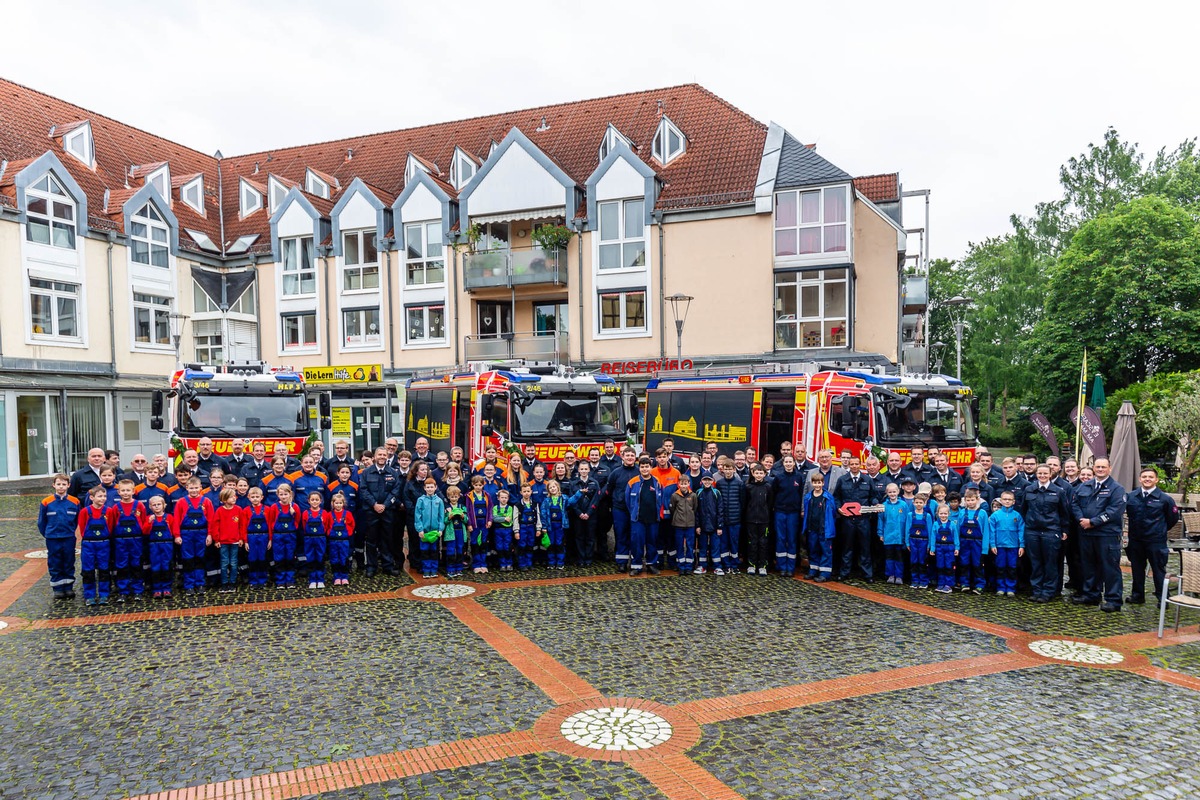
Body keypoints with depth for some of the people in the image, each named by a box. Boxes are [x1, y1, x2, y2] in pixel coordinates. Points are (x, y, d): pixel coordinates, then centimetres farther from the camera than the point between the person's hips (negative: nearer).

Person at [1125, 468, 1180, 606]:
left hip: (1156, 541, -3)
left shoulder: (1164, 498, -6)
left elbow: (1173, 518, 5)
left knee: (1159, 570, 5)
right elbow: (1127, 513, 15)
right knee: (1137, 569, 13)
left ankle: (1162, 598, 15)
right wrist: (1134, 529, 10)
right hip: (1136, 540, 3)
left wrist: (1161, 530, 9)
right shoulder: (1131, 496, 1)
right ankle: (1137, 595, 24)